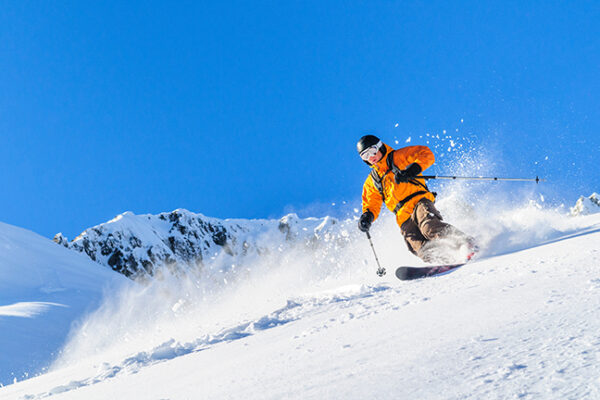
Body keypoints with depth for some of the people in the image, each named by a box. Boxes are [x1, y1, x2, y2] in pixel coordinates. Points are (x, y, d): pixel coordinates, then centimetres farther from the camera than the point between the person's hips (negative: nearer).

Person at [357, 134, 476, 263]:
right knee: (423, 250, -24)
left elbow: (427, 155, 1)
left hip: (419, 201, -3)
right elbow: (372, 205, 23)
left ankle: (464, 242, -34)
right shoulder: (371, 181, 25)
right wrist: (367, 217, 1)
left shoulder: (399, 156, 12)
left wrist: (411, 170, -16)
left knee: (429, 227, -36)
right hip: (404, 220, 3)